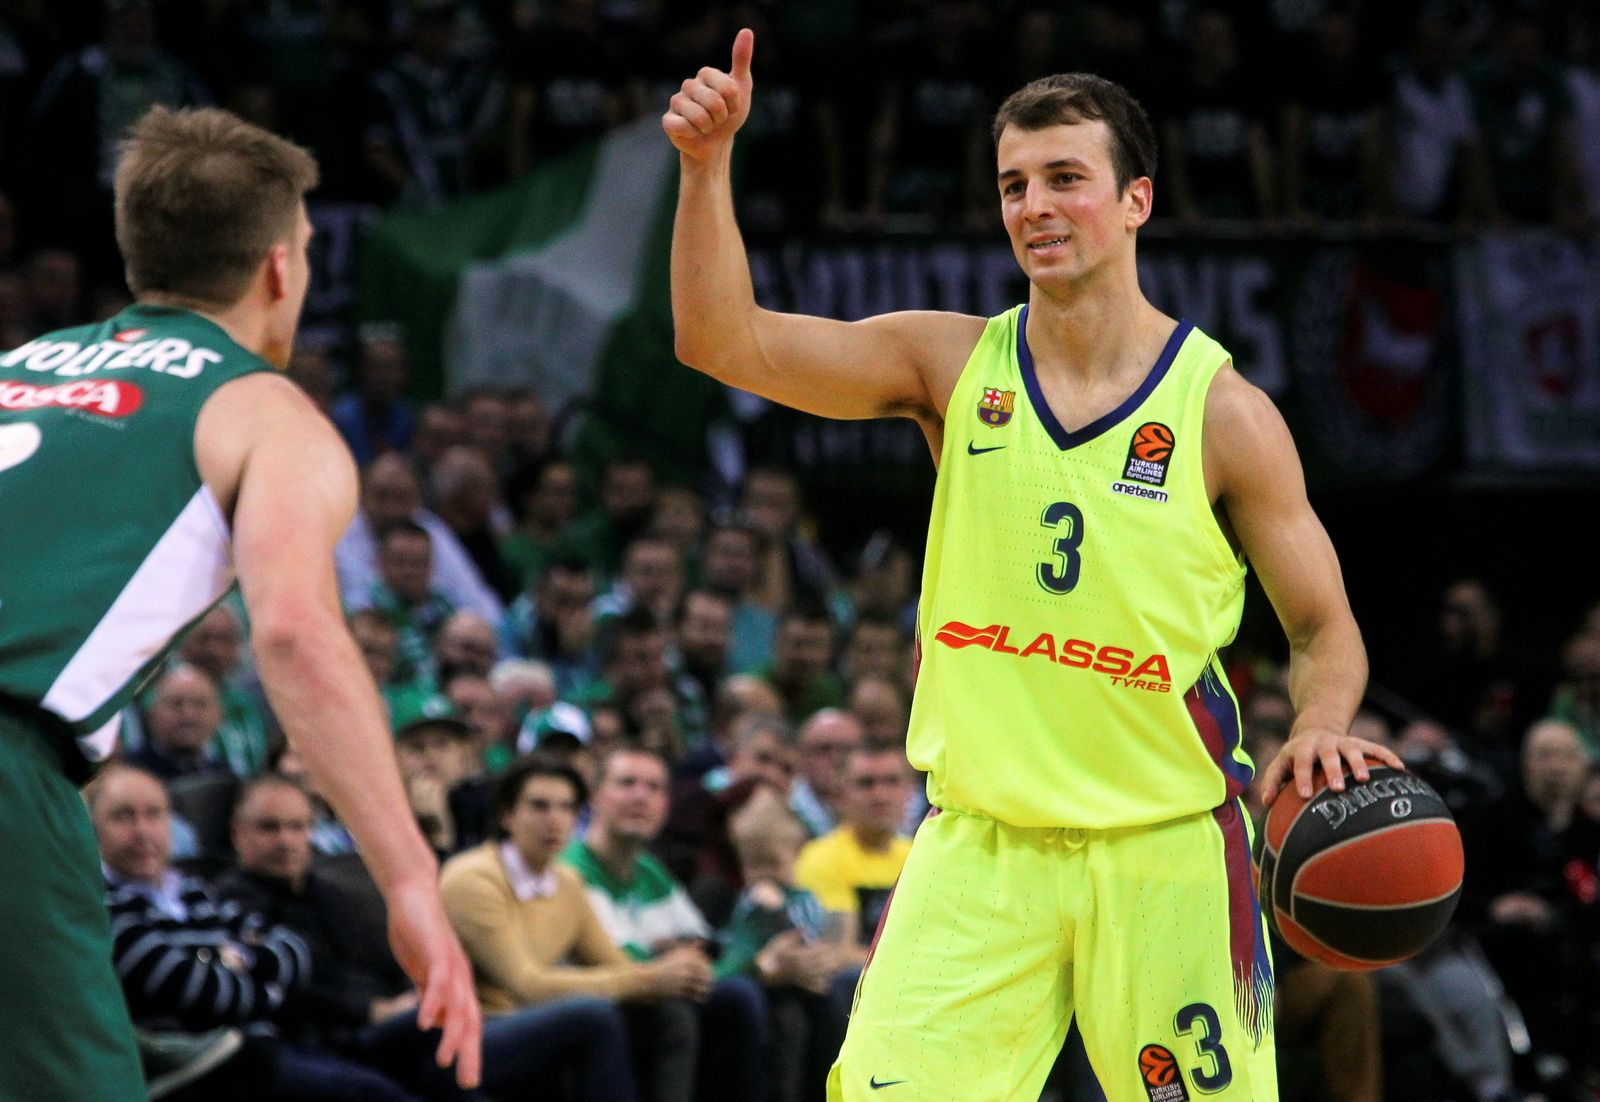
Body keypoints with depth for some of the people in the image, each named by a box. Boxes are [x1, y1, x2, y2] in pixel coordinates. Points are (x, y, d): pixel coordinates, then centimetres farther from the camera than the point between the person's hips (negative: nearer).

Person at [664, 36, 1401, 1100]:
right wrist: (709, 163, -17)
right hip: (979, 844, 2)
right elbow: (726, 342, -5)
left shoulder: (1224, 413, -4)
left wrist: (1321, 728, -19)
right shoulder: (955, 365, 2)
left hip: (1166, 849, -2)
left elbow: (1325, 629, 3)